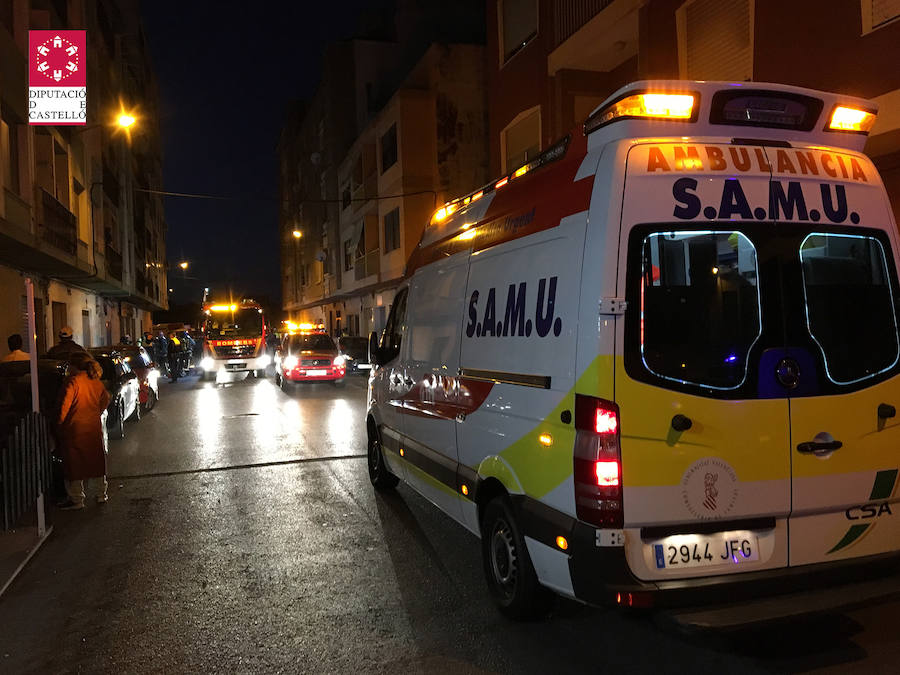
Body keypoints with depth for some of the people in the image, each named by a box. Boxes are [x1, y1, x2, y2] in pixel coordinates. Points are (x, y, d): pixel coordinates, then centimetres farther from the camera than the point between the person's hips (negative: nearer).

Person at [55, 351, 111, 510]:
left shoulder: (73, 381, -14)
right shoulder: (96, 381, 6)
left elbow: (65, 405, -17)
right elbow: (106, 399, 17)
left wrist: (59, 422, -7)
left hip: (75, 429, -6)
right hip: (94, 428, 6)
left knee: (75, 464, 3)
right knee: (96, 461, 16)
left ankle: (77, 500, 7)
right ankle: (102, 494, 23)